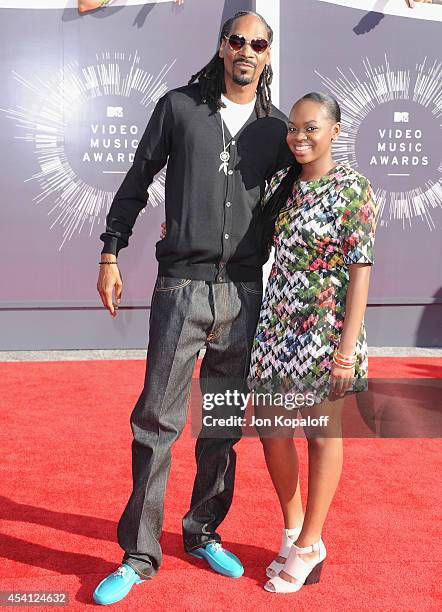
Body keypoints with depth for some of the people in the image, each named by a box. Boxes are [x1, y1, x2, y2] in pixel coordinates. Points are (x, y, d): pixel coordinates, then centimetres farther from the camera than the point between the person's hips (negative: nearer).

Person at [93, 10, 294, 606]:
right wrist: (110, 254, 4)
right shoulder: (179, 107, 4)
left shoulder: (275, 128, 10)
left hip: (244, 292, 3)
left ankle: (204, 533, 29)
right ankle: (139, 555, 12)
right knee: (157, 421, -2)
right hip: (181, 287, -2)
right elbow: (137, 181, 7)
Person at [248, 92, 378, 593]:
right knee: (272, 432, 10)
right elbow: (255, 239, 21)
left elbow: (360, 270, -13)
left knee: (321, 434, 7)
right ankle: (294, 532, 31)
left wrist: (348, 348, -17)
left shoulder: (352, 191, -9)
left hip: (324, 330, -6)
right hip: (277, 326, 6)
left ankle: (307, 546, 23)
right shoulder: (282, 183, 8)